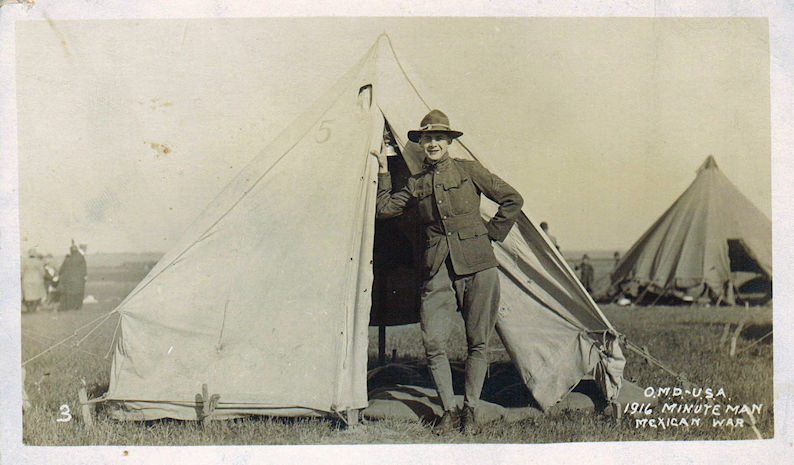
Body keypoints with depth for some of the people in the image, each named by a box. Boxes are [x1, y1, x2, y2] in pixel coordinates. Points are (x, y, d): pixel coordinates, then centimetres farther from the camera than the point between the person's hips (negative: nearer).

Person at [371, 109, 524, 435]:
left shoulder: (468, 171, 6)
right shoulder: (416, 183, 15)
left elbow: (512, 200, 7)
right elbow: (384, 209, 10)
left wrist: (491, 233, 3)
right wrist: (384, 172, 9)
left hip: (477, 264, -2)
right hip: (439, 268, 2)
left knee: (477, 342, 2)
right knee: (434, 342, -6)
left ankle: (471, 411, 15)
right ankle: (449, 411, 9)